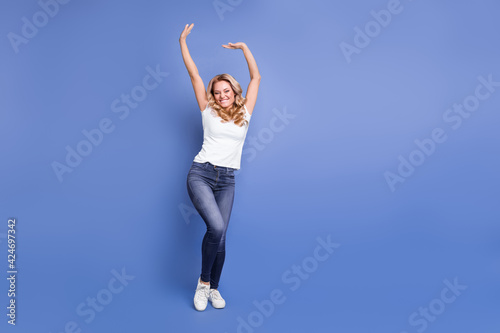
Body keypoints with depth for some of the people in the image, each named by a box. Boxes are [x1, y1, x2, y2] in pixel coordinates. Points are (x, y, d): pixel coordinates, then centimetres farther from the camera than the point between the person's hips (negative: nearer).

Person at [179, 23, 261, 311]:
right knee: (216, 227, -21)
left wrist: (244, 47, 15)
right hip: (201, 174, -3)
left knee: (220, 235, 2)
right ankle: (203, 281, 1)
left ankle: (213, 287, 21)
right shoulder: (208, 111, 6)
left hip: (227, 180, 3)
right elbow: (194, 74, 6)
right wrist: (183, 42, 7)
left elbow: (256, 77, 13)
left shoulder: (244, 113, 10)